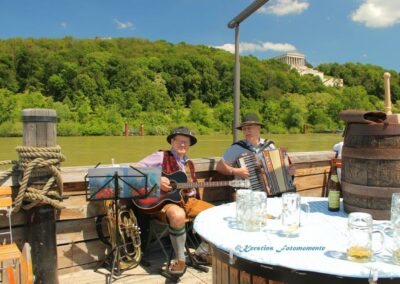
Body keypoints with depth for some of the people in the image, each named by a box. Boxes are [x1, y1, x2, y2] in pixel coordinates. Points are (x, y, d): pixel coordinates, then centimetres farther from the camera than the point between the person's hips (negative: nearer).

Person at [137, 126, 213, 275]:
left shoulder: (189, 163, 18)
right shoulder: (161, 156, -3)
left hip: (187, 200, 7)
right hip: (164, 201, -7)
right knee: (178, 215, -41)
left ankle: (202, 251, 12)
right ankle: (180, 259, -18)